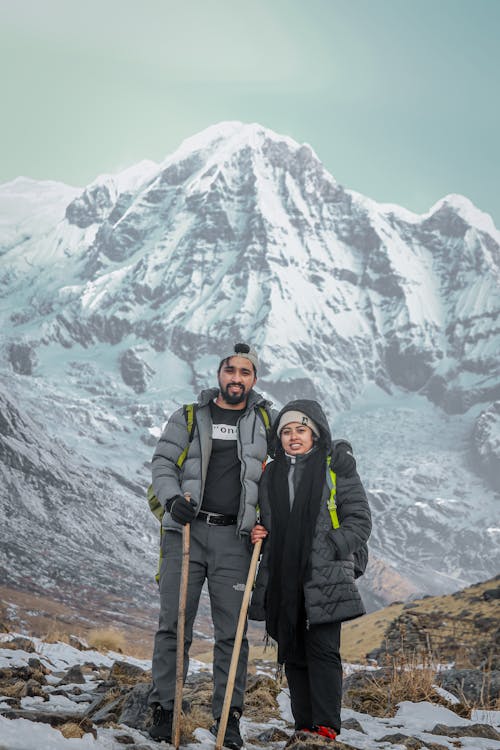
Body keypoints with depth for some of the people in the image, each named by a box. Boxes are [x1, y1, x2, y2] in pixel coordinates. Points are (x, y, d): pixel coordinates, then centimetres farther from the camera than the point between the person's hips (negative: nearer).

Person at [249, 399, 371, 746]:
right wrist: (257, 534, 4)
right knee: (293, 655, 7)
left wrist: (330, 549, -13)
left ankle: (326, 729, -6)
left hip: (324, 580, -5)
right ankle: (304, 727, 13)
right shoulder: (270, 475, 15)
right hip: (282, 581, 5)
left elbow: (360, 520, -1)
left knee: (323, 651, -8)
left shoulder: (337, 469, 1)